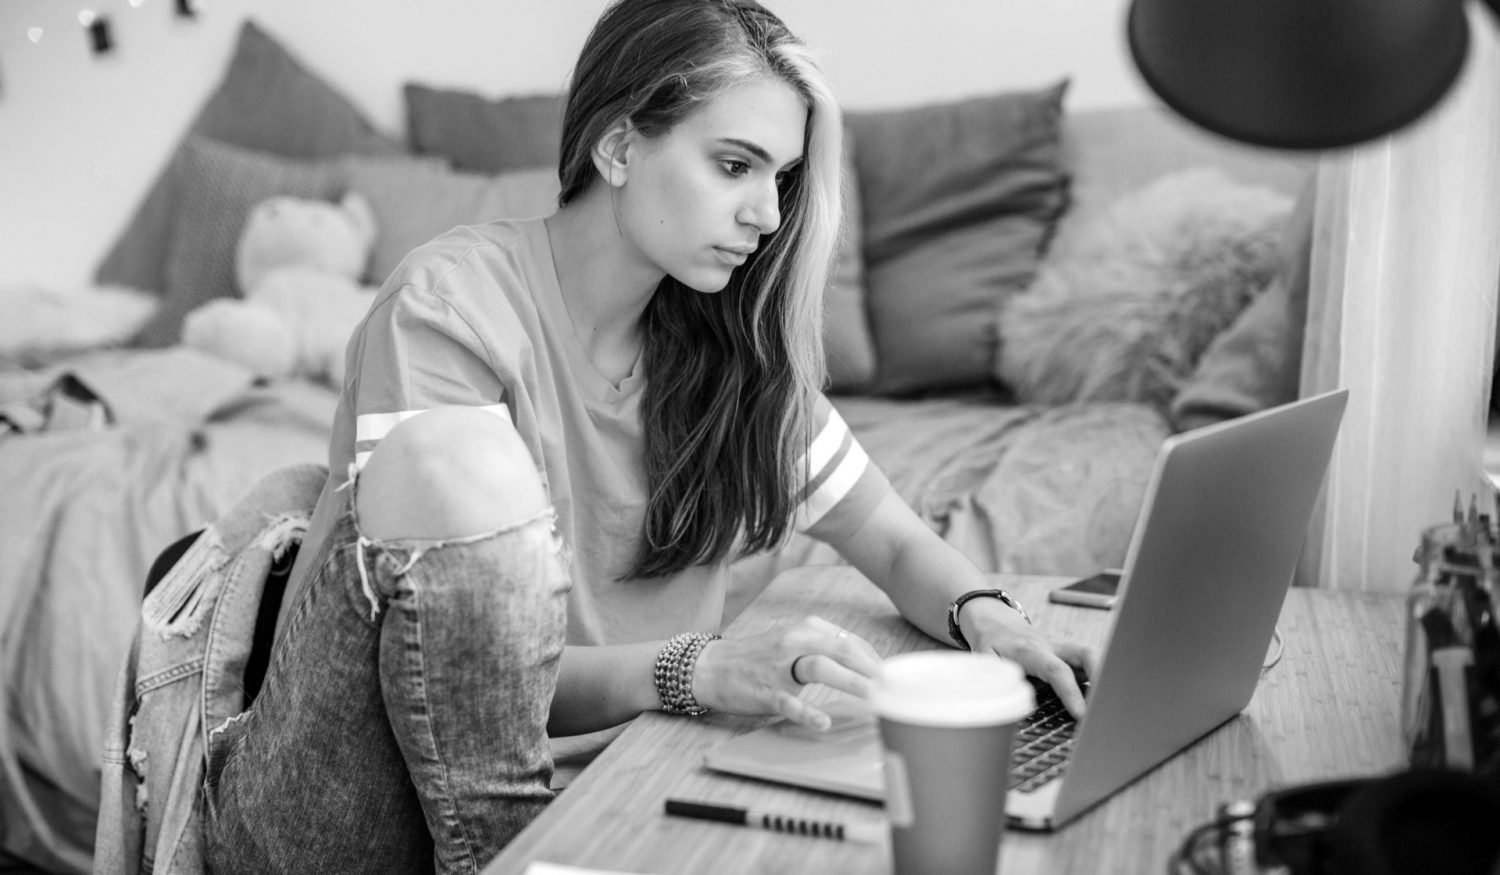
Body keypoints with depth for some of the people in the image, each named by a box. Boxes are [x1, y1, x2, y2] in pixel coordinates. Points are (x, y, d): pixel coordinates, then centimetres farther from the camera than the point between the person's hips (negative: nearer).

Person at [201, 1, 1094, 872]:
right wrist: (702, 669, -36)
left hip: (559, 784, 4)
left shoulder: (727, 339, 2)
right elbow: (461, 668, -21)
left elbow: (903, 545, 6)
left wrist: (984, 614, -16)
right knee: (454, 461, -29)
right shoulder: (452, 305, -16)